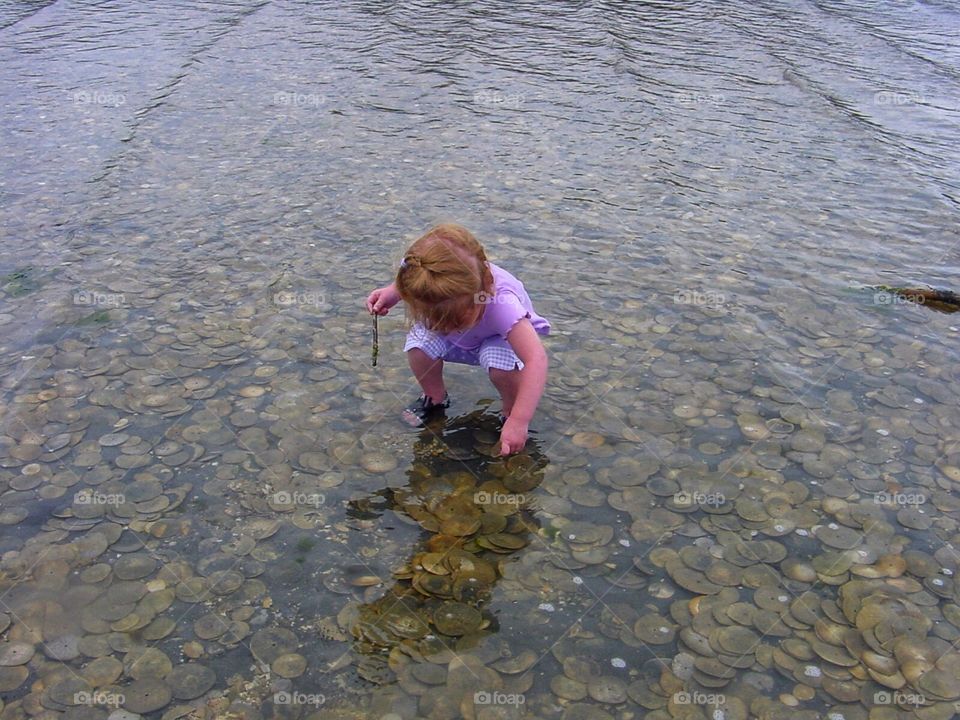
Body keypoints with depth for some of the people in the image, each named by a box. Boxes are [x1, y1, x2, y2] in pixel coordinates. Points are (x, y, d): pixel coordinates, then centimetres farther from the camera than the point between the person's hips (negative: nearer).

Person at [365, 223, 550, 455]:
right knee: (419, 344, -25)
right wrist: (391, 292, -25)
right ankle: (435, 399, 6)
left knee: (501, 363, -38)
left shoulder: (501, 303, -45)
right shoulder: (434, 283, -32)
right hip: (459, 340, 4)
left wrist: (519, 422, -54)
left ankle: (510, 414, -4)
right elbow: (409, 281, -3)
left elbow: (536, 359, -51)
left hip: (500, 337, -4)